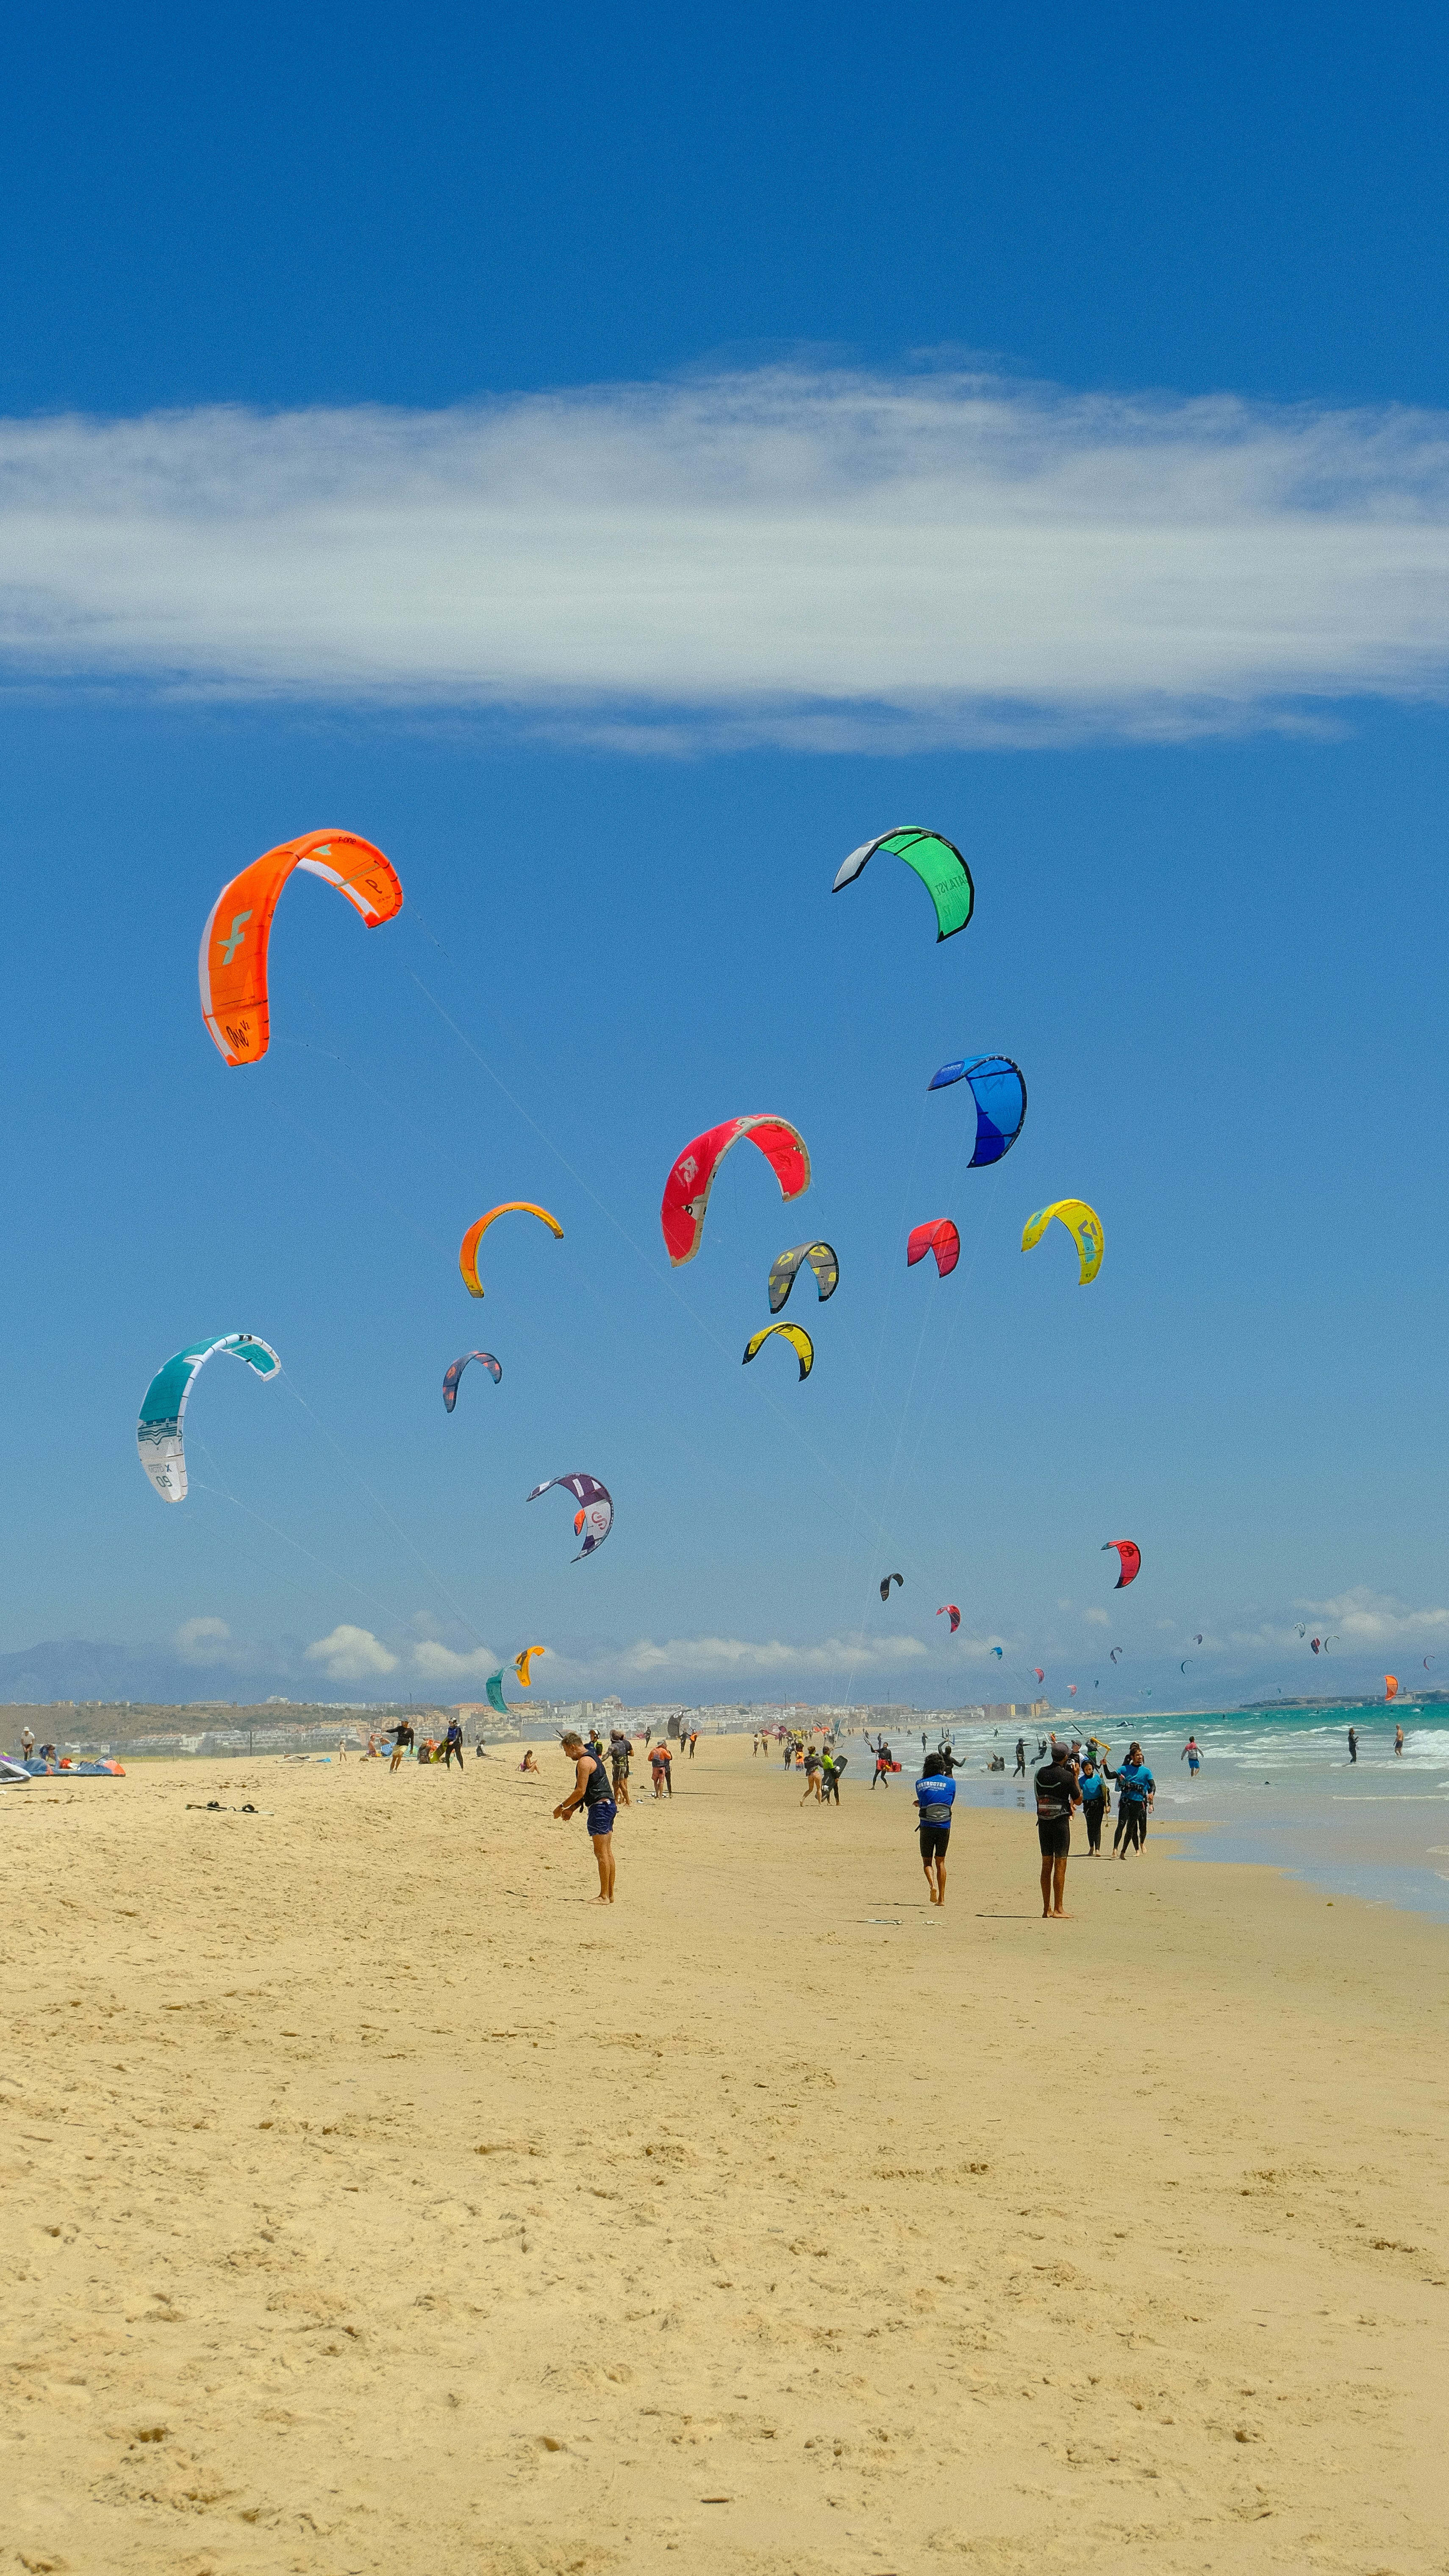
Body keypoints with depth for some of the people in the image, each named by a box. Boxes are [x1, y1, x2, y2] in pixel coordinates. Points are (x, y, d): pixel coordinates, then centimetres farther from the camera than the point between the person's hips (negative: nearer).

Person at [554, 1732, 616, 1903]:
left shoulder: (584, 1762, -13)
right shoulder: (592, 1758, 20)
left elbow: (580, 1792, -18)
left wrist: (562, 1807, -6)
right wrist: (571, 1809, 18)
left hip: (599, 1808, -11)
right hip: (608, 1805, 11)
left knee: (601, 1853, -8)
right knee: (607, 1852, 11)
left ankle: (604, 1896, -8)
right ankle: (610, 1894, 14)